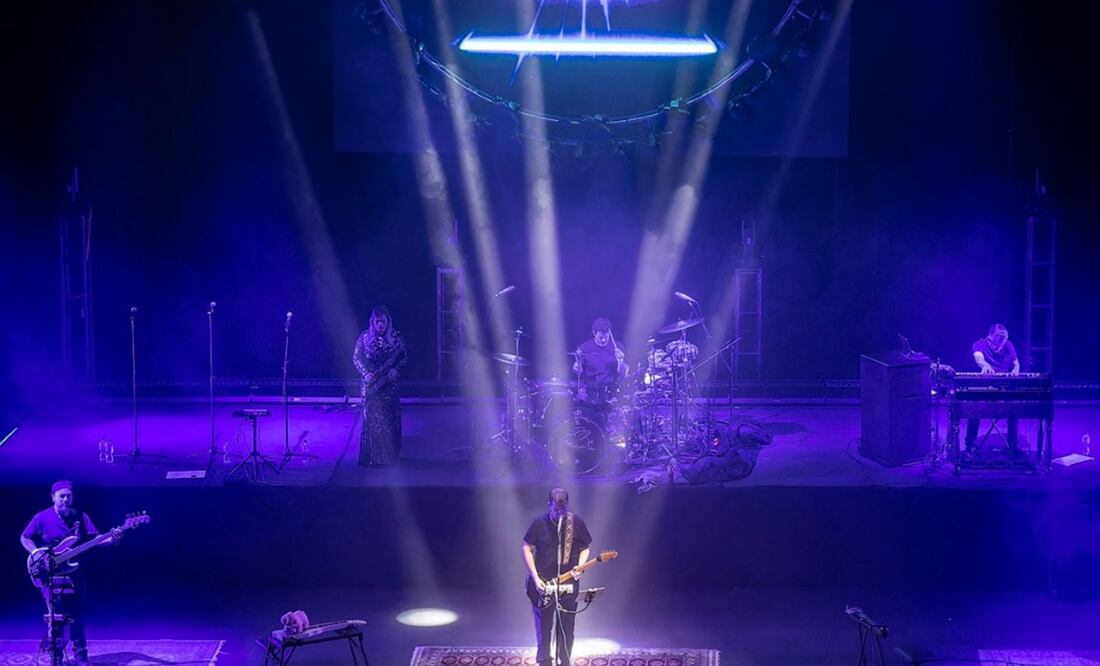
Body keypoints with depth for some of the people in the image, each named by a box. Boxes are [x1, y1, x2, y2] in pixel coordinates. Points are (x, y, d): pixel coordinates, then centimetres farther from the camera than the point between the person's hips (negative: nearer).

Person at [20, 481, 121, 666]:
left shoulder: (81, 517, 3)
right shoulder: (42, 518, -4)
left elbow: (95, 538, -1)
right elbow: (25, 538, 4)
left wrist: (111, 539, -22)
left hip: (74, 573, 3)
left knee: (77, 616, 7)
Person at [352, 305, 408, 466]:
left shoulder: (395, 338, 2)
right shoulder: (365, 337, -1)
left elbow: (404, 356, 8)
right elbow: (356, 357, 0)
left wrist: (396, 369, -10)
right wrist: (366, 373, -14)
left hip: (389, 384, 1)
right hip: (371, 385, -1)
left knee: (390, 418, 4)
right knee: (372, 418, -3)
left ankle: (390, 454, 14)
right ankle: (373, 457, 1)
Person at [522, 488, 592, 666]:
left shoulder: (576, 523, -5)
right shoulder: (539, 523, -7)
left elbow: (585, 548, 7)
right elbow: (527, 548, -1)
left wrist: (580, 567, -12)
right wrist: (536, 579, -8)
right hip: (543, 583, 0)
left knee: (566, 628, 4)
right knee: (544, 626, 7)